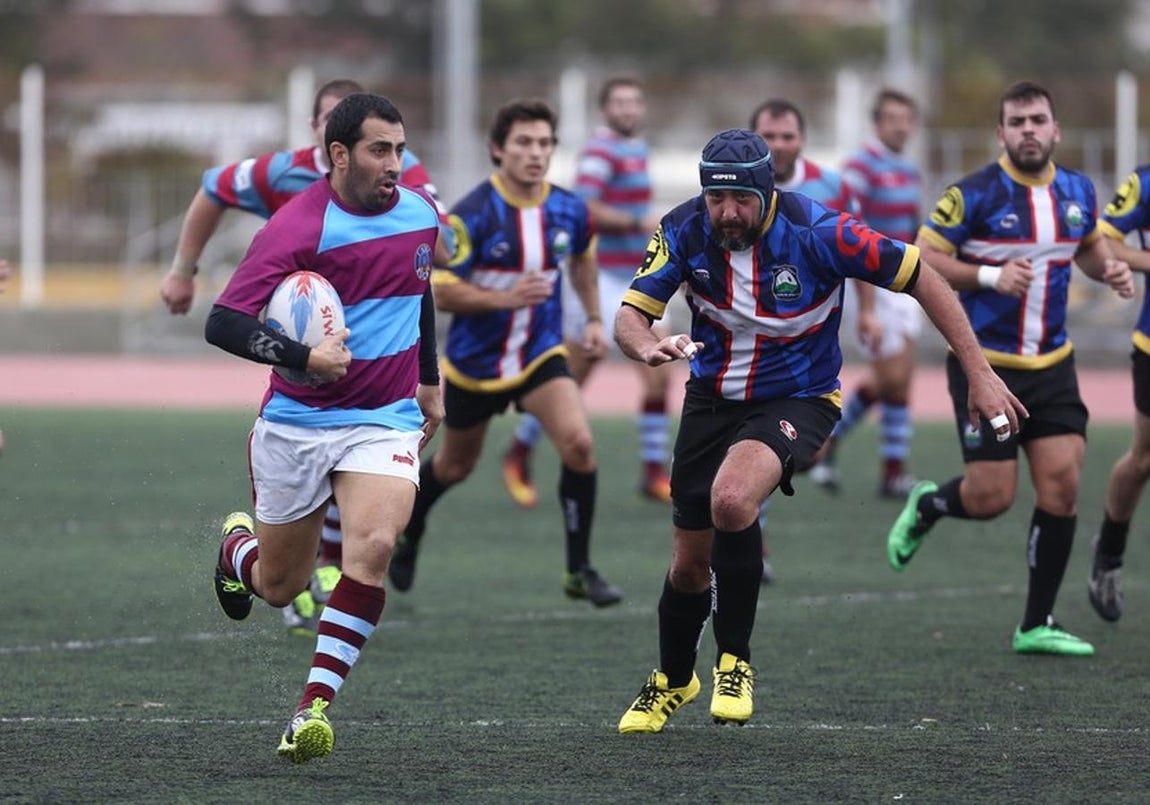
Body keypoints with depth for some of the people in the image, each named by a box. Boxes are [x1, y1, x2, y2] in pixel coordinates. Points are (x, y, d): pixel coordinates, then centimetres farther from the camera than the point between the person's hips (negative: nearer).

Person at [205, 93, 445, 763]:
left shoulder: (421, 215, 2)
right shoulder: (297, 227, -16)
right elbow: (223, 323, -21)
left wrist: (430, 381, 29)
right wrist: (302, 357, -33)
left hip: (387, 420, 3)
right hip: (297, 423, -2)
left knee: (373, 545, -25)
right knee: (279, 587, 11)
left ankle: (315, 707, -22)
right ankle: (239, 547, 49)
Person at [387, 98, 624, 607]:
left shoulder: (569, 211, -5)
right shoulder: (471, 215, -20)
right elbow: (442, 293, -20)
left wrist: (594, 319, 12)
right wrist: (506, 298, -32)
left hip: (541, 355, 2)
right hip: (474, 363, -2)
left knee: (578, 442, -22)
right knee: (455, 465, 18)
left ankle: (580, 570, -10)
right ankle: (410, 528, 51)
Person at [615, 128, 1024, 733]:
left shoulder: (817, 232, -24)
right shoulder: (683, 231, -15)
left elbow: (923, 279, -16)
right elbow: (629, 315, -17)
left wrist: (979, 373, -18)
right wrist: (648, 347, -42)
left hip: (796, 403, -4)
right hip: (712, 400, 4)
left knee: (731, 499, -33)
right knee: (690, 563, 10)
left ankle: (735, 661, -14)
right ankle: (673, 679, 41)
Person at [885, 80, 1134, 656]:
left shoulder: (1077, 192, 5)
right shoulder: (974, 194, -12)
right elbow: (924, 258, -10)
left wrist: (1109, 269, 1)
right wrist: (990, 276, -23)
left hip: (1052, 365, 5)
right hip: (985, 365, -5)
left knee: (1061, 485, -5)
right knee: (991, 497, -6)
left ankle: (1037, 625, 5)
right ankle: (926, 506, 30)